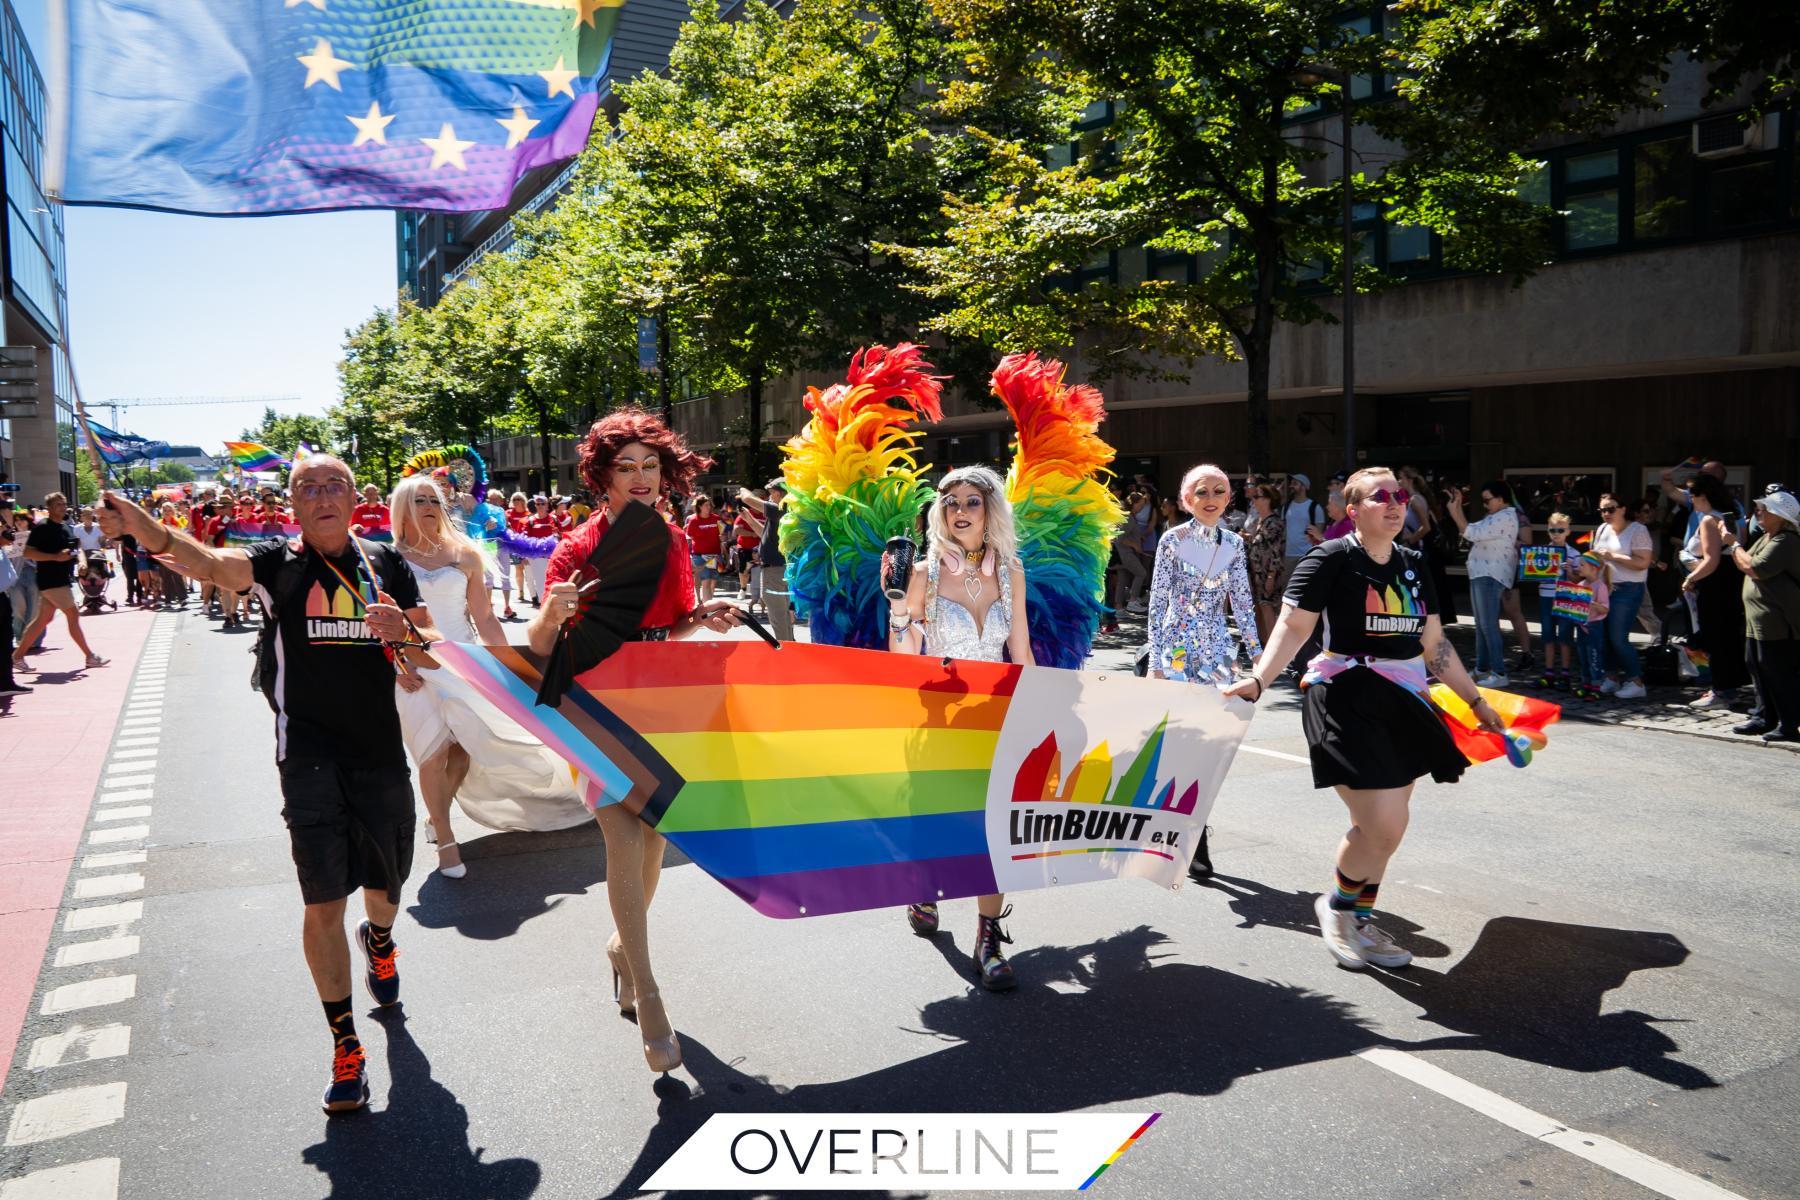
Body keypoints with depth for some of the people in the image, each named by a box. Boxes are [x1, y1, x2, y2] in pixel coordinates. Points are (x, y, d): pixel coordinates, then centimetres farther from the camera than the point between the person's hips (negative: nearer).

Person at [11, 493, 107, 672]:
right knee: (73, 616, -6)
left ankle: (17, 656, 18)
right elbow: (28, 552, -16)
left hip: (62, 580, 9)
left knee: (42, 619, 11)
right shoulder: (42, 527, -11)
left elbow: (74, 548, 28)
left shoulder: (65, 527, 15)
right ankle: (90, 656, -1)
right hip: (51, 581, -9)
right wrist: (56, 557, -24)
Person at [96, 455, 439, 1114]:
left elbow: (434, 650, 8)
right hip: (309, 757, -3)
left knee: (385, 887, 18)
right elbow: (208, 562, -23)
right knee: (322, 904, -5)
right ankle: (345, 1042, 11)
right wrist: (141, 527, -43)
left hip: (380, 752, 3)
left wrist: (405, 629, -15)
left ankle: (378, 940, 54)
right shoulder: (278, 563, -2)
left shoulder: (387, 563, 5)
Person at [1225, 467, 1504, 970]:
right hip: (1348, 701, -7)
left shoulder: (1414, 566, 12)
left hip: (1404, 704, 7)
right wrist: (1259, 680, -27)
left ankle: (1360, 921, 28)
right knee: (1383, 825, -13)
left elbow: (1435, 643, 18)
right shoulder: (1333, 559, -8)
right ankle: (1337, 906, 14)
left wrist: (1476, 701, 20)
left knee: (1382, 829, 9)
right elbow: (1293, 625, -13)